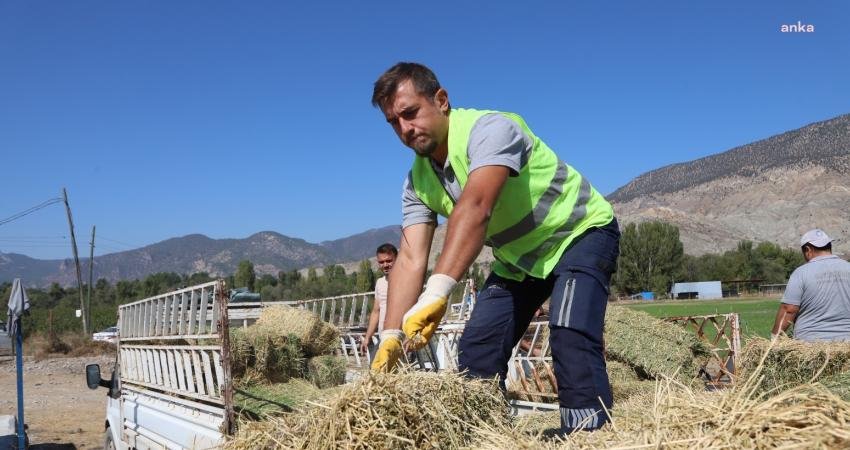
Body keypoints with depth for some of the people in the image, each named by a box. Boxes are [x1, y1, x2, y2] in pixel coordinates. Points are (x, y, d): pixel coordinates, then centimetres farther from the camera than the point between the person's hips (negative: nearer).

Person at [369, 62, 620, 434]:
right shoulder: (418, 182, -7)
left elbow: (476, 208, -47)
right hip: (517, 259, 7)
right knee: (475, 352, 0)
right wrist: (391, 336, -28)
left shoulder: (489, 129, -30)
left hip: (580, 234, -7)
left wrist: (438, 291, -59)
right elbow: (410, 260, -15)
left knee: (570, 335, -27)